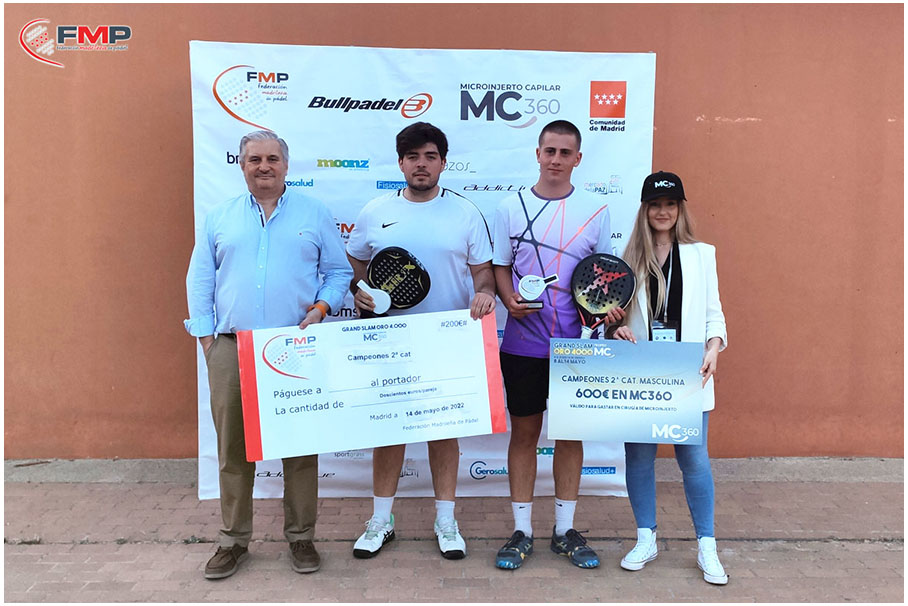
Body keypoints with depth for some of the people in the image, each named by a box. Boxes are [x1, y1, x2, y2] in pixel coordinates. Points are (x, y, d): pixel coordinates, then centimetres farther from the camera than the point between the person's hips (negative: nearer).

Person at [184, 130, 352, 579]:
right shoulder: (220, 218, 13)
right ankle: (233, 540, 23)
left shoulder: (314, 214, 9)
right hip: (231, 350, 2)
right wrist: (206, 335, 4)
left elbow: (339, 271, 9)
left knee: (300, 445, 4)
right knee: (233, 446, 7)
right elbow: (199, 280, 13)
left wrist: (322, 308, -8)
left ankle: (301, 537, 19)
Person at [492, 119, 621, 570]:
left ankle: (565, 531, 26)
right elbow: (500, 267, 6)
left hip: (576, 343, 1)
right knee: (524, 432, 8)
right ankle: (521, 531, 21)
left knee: (571, 432, 10)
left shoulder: (596, 209, 4)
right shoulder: (511, 207, 3)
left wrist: (608, 309, -11)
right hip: (524, 342, 0)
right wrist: (510, 300, -14)